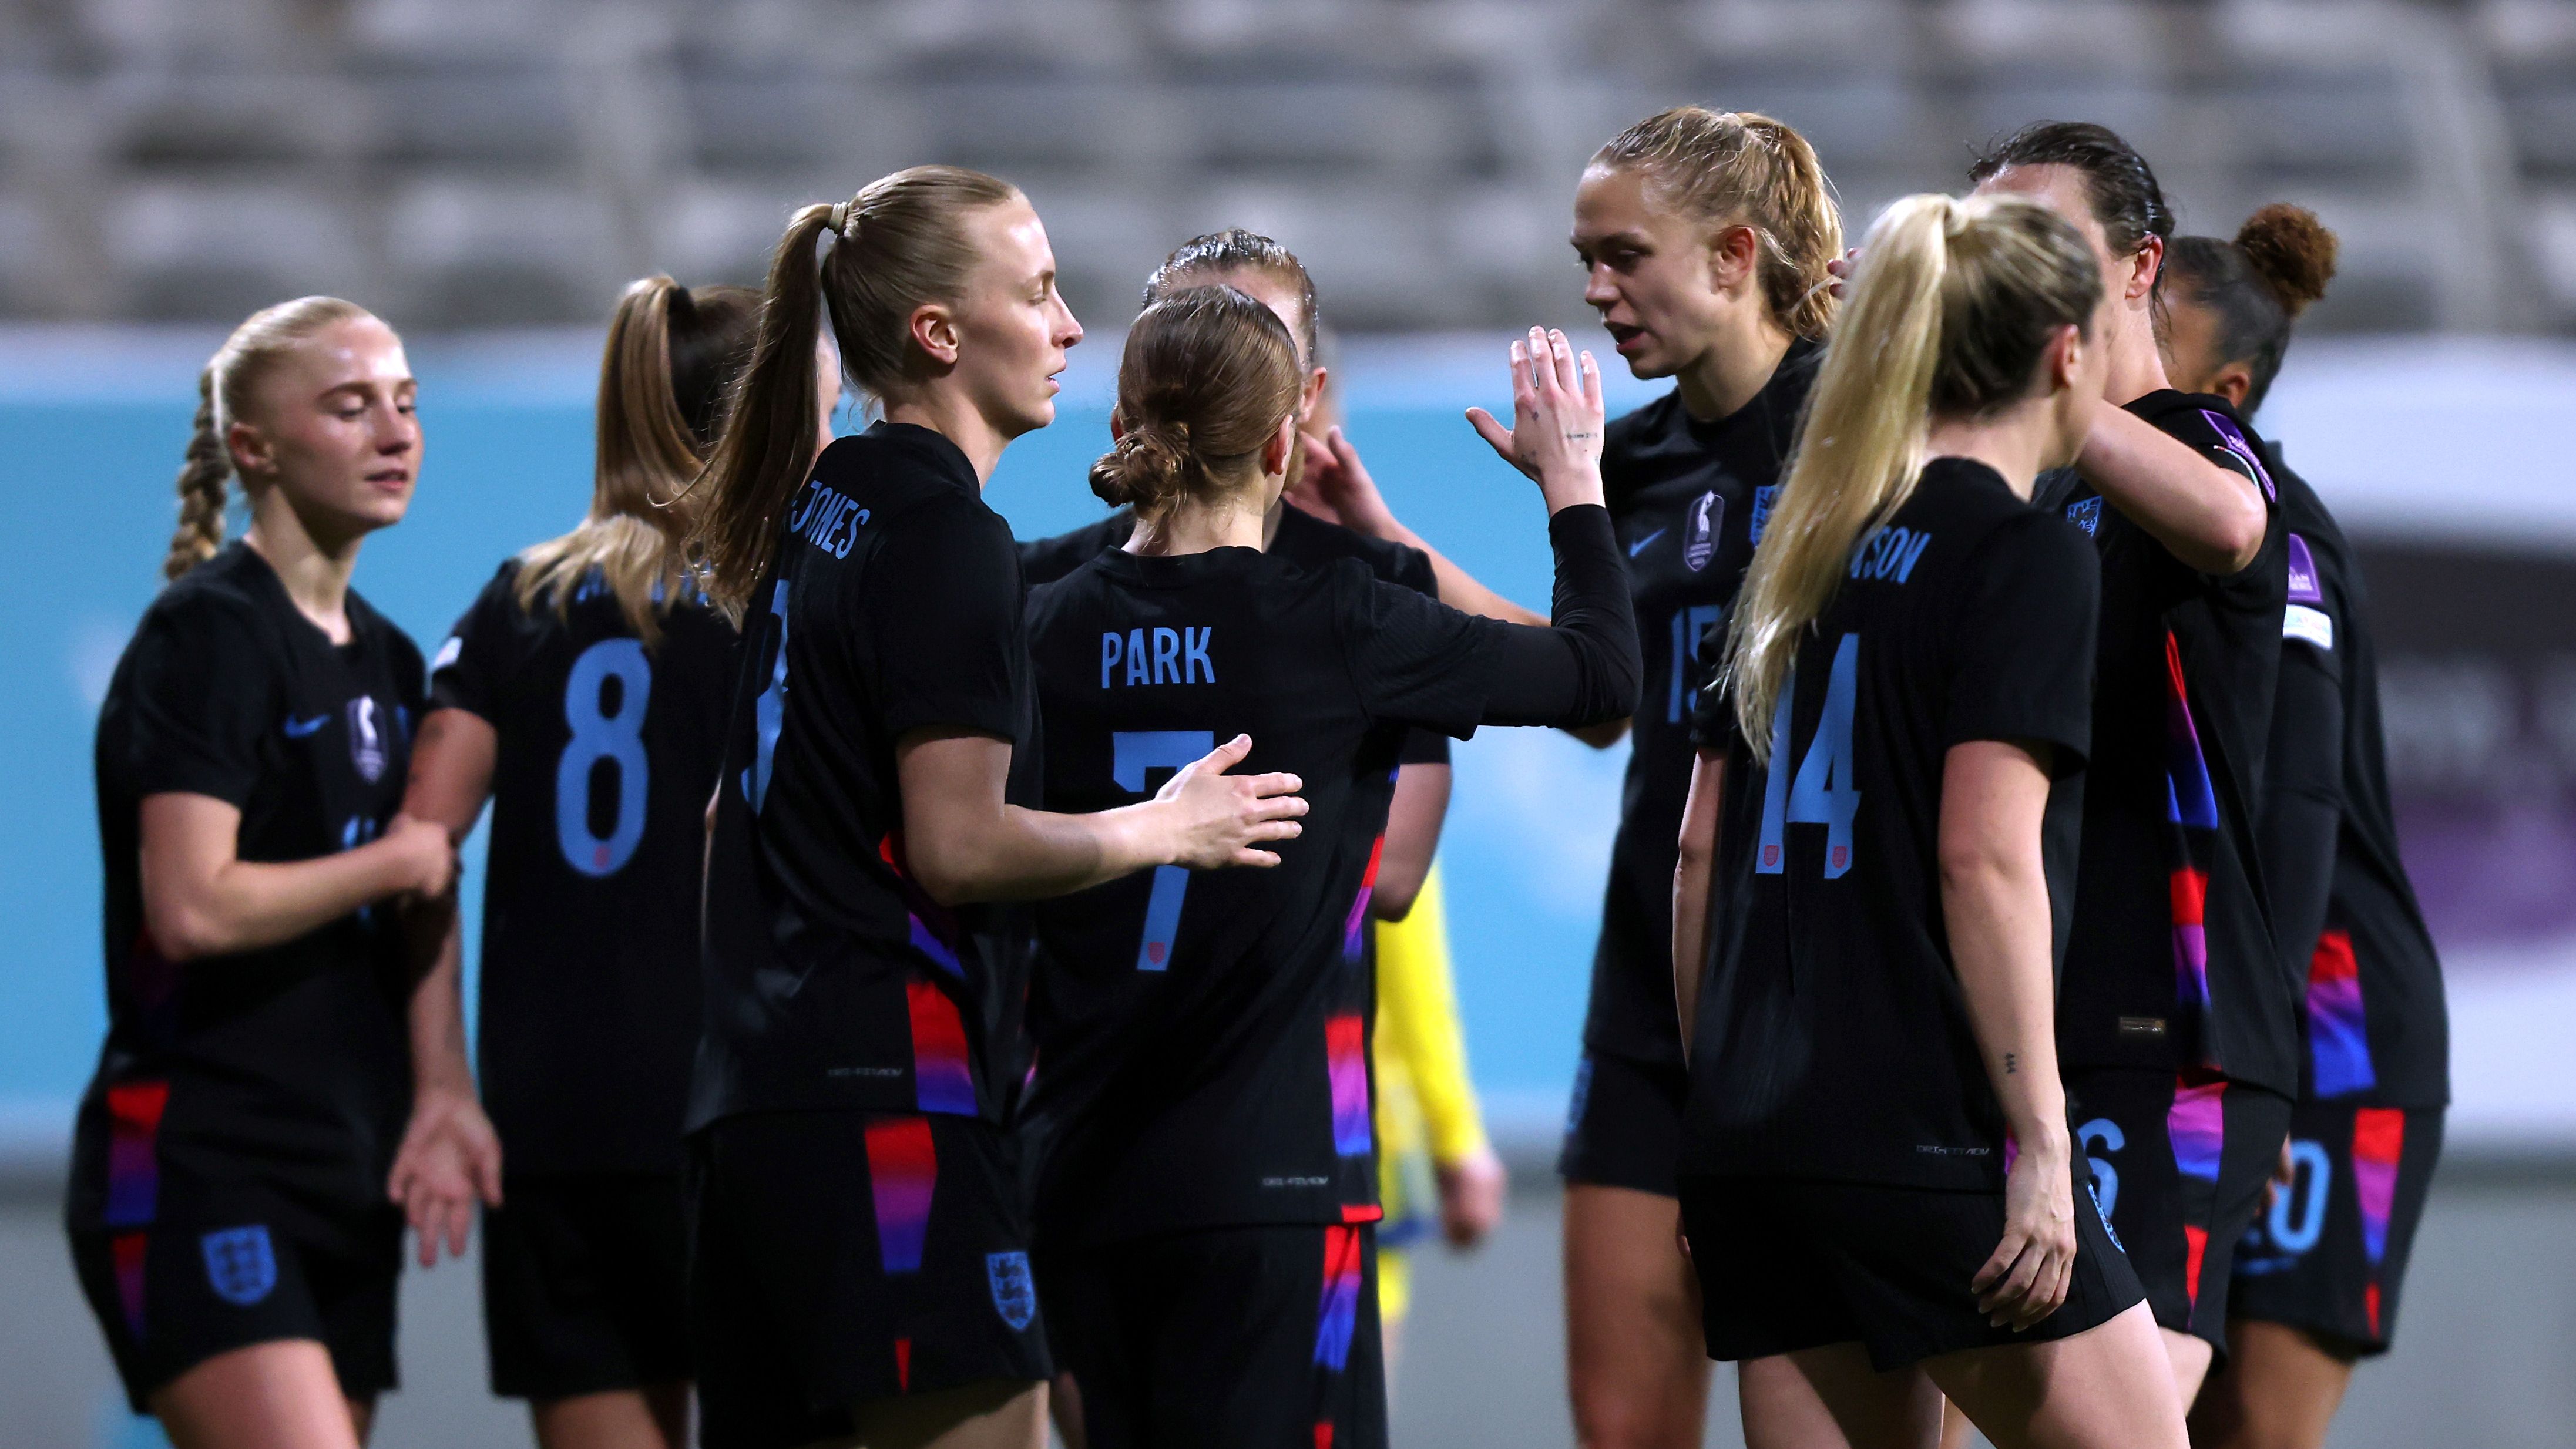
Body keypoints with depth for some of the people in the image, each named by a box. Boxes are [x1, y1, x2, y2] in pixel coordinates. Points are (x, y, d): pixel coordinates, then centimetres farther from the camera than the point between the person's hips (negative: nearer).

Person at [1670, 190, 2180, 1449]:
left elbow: (1702, 849, 17)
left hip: (1750, 1149, 8)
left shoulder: (1814, 549, 16)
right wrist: (2040, 1145, -16)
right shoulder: (2026, 553, -7)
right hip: (1922, 1142, -8)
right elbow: (1987, 859, -16)